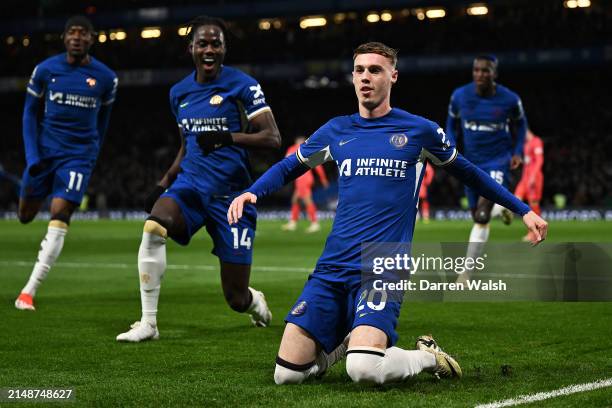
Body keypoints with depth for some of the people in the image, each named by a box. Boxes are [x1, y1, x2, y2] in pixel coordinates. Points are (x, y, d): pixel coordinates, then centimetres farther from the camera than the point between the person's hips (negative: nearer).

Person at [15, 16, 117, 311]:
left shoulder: (105, 78, -2)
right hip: (45, 150, 2)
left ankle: (28, 291, -13)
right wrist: (31, 154, -5)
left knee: (59, 217, -15)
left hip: (79, 155, -2)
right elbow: (30, 112, 5)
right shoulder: (45, 70, -2)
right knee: (26, 215, 10)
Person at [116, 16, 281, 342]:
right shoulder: (179, 92, 11)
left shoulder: (242, 86, -6)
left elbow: (273, 138, -11)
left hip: (231, 192, -4)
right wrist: (163, 184, 13)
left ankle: (256, 302, 41)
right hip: (190, 184, 4)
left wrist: (227, 137, -24)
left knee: (236, 298, 1)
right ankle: (148, 323, -23)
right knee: (153, 228, -32)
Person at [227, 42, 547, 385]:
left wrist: (523, 209, 18)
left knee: (363, 370, -27)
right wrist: (251, 193, 7)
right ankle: (351, 340, 24)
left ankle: (428, 357, 5)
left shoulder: (420, 131, 4)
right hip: (332, 268, 4)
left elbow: (468, 172, 18)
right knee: (287, 374, -5)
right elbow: (289, 167, 26)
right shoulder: (336, 130, 13)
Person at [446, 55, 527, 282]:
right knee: (477, 217, 12)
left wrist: (518, 152, 0)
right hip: (471, 161, 4)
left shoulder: (509, 100, -10)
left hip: (498, 160, -4)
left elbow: (519, 124, 10)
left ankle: (466, 273, -18)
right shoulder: (459, 96, -6)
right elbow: (452, 124, 12)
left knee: (482, 214, -20)